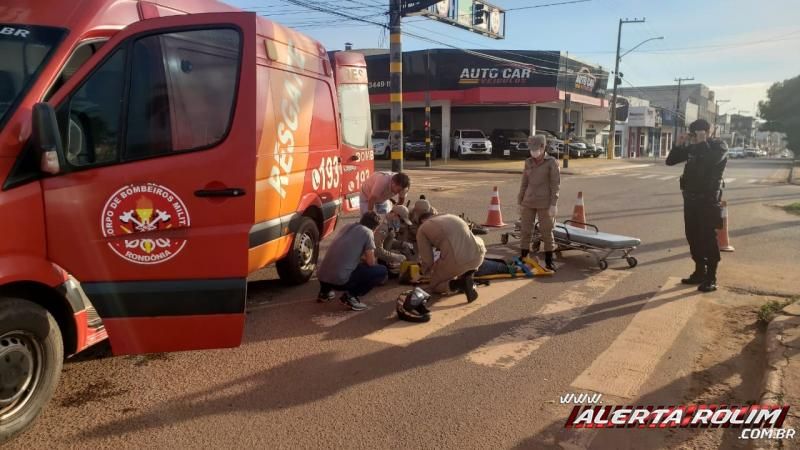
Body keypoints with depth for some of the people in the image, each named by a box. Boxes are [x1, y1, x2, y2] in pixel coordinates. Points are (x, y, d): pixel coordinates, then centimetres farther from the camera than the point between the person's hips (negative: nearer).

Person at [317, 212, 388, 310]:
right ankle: (351, 295, -4)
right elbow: (370, 263, 1)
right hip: (340, 279, -8)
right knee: (382, 271, 3)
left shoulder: (348, 227, 19)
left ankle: (325, 292, 25)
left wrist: (362, 258, 38)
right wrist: (374, 261, 22)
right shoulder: (367, 232, 0)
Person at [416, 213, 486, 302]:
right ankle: (467, 277, 17)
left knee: (435, 286, 24)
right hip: (477, 258, 4)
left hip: (456, 261, -4)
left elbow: (428, 262, 11)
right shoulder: (453, 217, 31)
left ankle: (461, 284, -7)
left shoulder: (422, 229, 15)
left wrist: (426, 271, 36)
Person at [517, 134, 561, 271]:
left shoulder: (552, 162, -4)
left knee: (546, 232, 2)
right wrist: (520, 202, 11)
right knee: (525, 230, 6)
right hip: (528, 202, 4)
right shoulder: (528, 162, 8)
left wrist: (553, 204, -12)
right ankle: (523, 259, 16)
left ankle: (549, 261, 12)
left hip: (545, 203, -4)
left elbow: (555, 184, -6)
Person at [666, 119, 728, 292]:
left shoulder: (719, 146, -5)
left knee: (708, 239, -5)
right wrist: (679, 145, -3)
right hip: (690, 198, 6)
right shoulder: (692, 147, 10)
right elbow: (670, 161, 10)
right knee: (693, 237, 10)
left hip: (708, 199, -6)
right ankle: (700, 272, 22)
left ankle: (711, 278, 0)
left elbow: (712, 160, -27)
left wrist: (702, 142, -18)